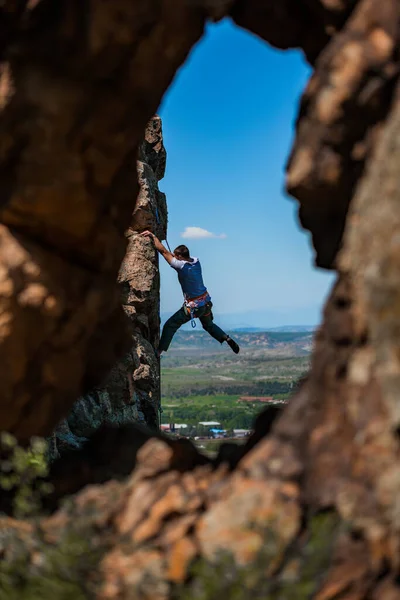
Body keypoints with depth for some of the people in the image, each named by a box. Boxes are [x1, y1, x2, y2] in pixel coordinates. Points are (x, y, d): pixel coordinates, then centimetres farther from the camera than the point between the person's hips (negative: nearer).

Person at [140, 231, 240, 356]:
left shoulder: (181, 265, -21)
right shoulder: (196, 262, -2)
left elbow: (163, 251, -19)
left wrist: (153, 236, -13)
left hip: (193, 306, -7)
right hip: (206, 302, 7)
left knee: (170, 325, 2)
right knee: (208, 325, 30)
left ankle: (160, 350, 3)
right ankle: (226, 338, 16)